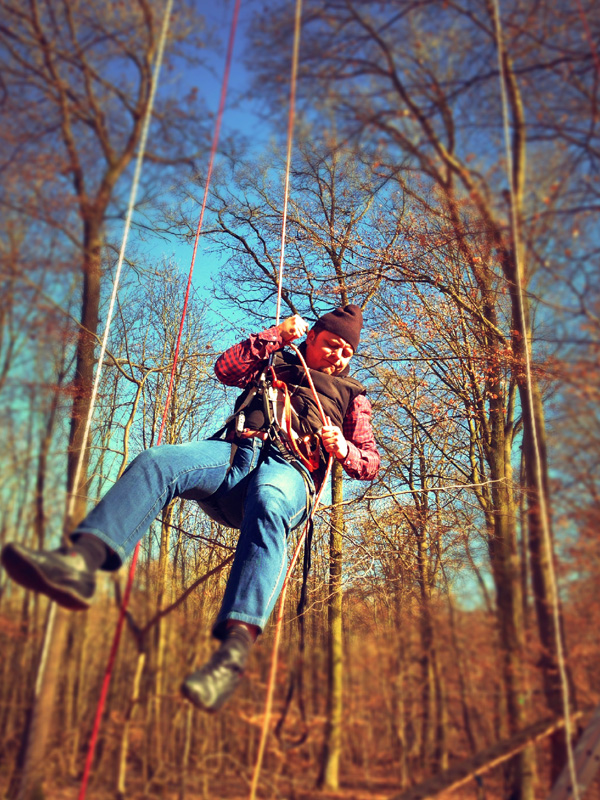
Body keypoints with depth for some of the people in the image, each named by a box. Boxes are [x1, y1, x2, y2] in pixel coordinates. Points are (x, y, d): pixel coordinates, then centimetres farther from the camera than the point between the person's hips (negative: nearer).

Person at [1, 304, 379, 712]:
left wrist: (343, 449, 0)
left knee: (266, 508, -41)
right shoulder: (275, 365, 35)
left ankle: (234, 647, -57)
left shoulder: (351, 395, 29)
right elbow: (226, 368, 19)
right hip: (235, 450, 3)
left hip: (290, 469, -3)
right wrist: (277, 334, 15)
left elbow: (371, 463, 23)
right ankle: (80, 560, -46)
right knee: (156, 460, -28)